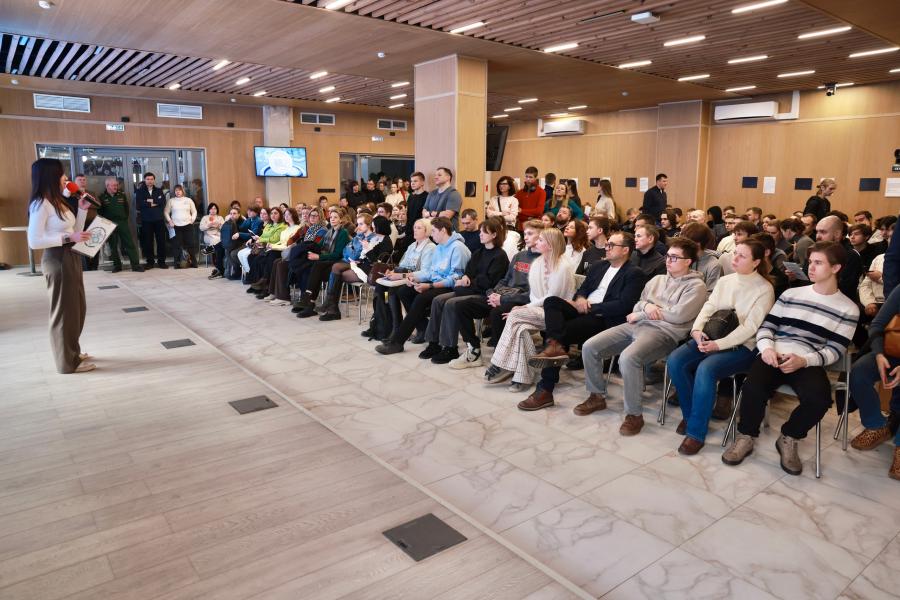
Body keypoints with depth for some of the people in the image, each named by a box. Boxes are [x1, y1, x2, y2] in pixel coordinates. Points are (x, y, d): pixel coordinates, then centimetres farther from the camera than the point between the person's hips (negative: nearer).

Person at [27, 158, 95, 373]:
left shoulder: (58, 201, 11)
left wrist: (82, 209, 8)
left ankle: (72, 353, 32)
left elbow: (75, 230, 16)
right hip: (57, 260, -9)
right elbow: (34, 241, -21)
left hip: (71, 257, 9)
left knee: (76, 307, 18)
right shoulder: (40, 204, -15)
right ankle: (67, 362, 13)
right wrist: (69, 237, -24)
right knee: (64, 309, 1)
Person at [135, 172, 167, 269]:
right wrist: (156, 203, -9)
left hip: (159, 219, 1)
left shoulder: (159, 191, 13)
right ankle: (150, 261, 8)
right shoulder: (140, 191, 7)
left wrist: (152, 201, -12)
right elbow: (139, 204, -8)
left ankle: (161, 261, 6)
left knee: (161, 240, 0)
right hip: (146, 220, -1)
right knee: (148, 241, 0)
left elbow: (163, 201, -3)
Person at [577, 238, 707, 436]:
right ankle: (597, 396, 11)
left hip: (665, 332, -7)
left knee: (628, 357, -37)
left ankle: (634, 414, -18)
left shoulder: (696, 286, 3)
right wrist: (646, 306, -7)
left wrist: (641, 315, -4)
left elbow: (678, 315, -12)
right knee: (589, 347, -8)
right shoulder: (657, 279, 24)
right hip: (637, 325, 7)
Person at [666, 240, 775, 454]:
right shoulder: (725, 281, 13)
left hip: (743, 346, -6)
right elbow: (709, 307, 8)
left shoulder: (764, 289, -5)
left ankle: (696, 432, -21)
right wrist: (697, 329, -13)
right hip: (712, 337, 6)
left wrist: (720, 344, -23)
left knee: (706, 369, -34)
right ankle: (690, 414, 0)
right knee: (675, 361, -20)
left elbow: (750, 327, -13)